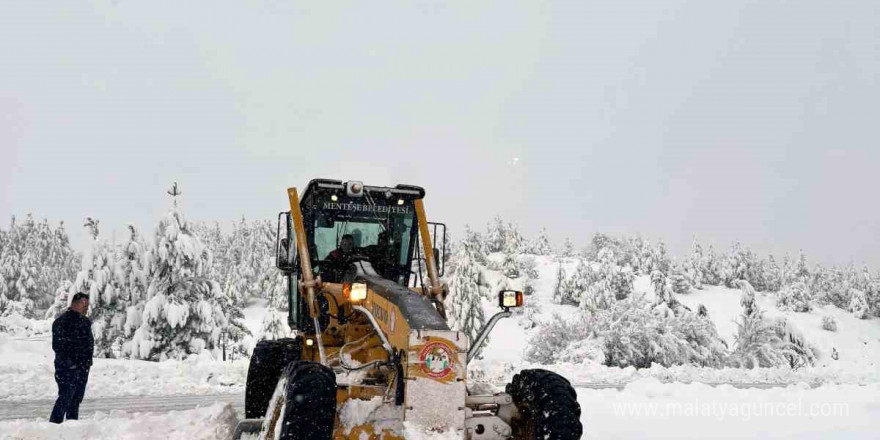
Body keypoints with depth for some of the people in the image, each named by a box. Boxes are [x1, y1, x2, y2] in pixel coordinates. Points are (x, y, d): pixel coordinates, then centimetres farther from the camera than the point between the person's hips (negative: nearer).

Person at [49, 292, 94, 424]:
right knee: (65, 397, -10)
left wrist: (88, 361, 16)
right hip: (68, 368, -8)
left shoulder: (85, 321, 14)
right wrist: (69, 362, -19)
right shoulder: (62, 321, -12)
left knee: (77, 398, 13)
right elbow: (57, 345, -17)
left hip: (83, 367, 8)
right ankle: (54, 423, -4)